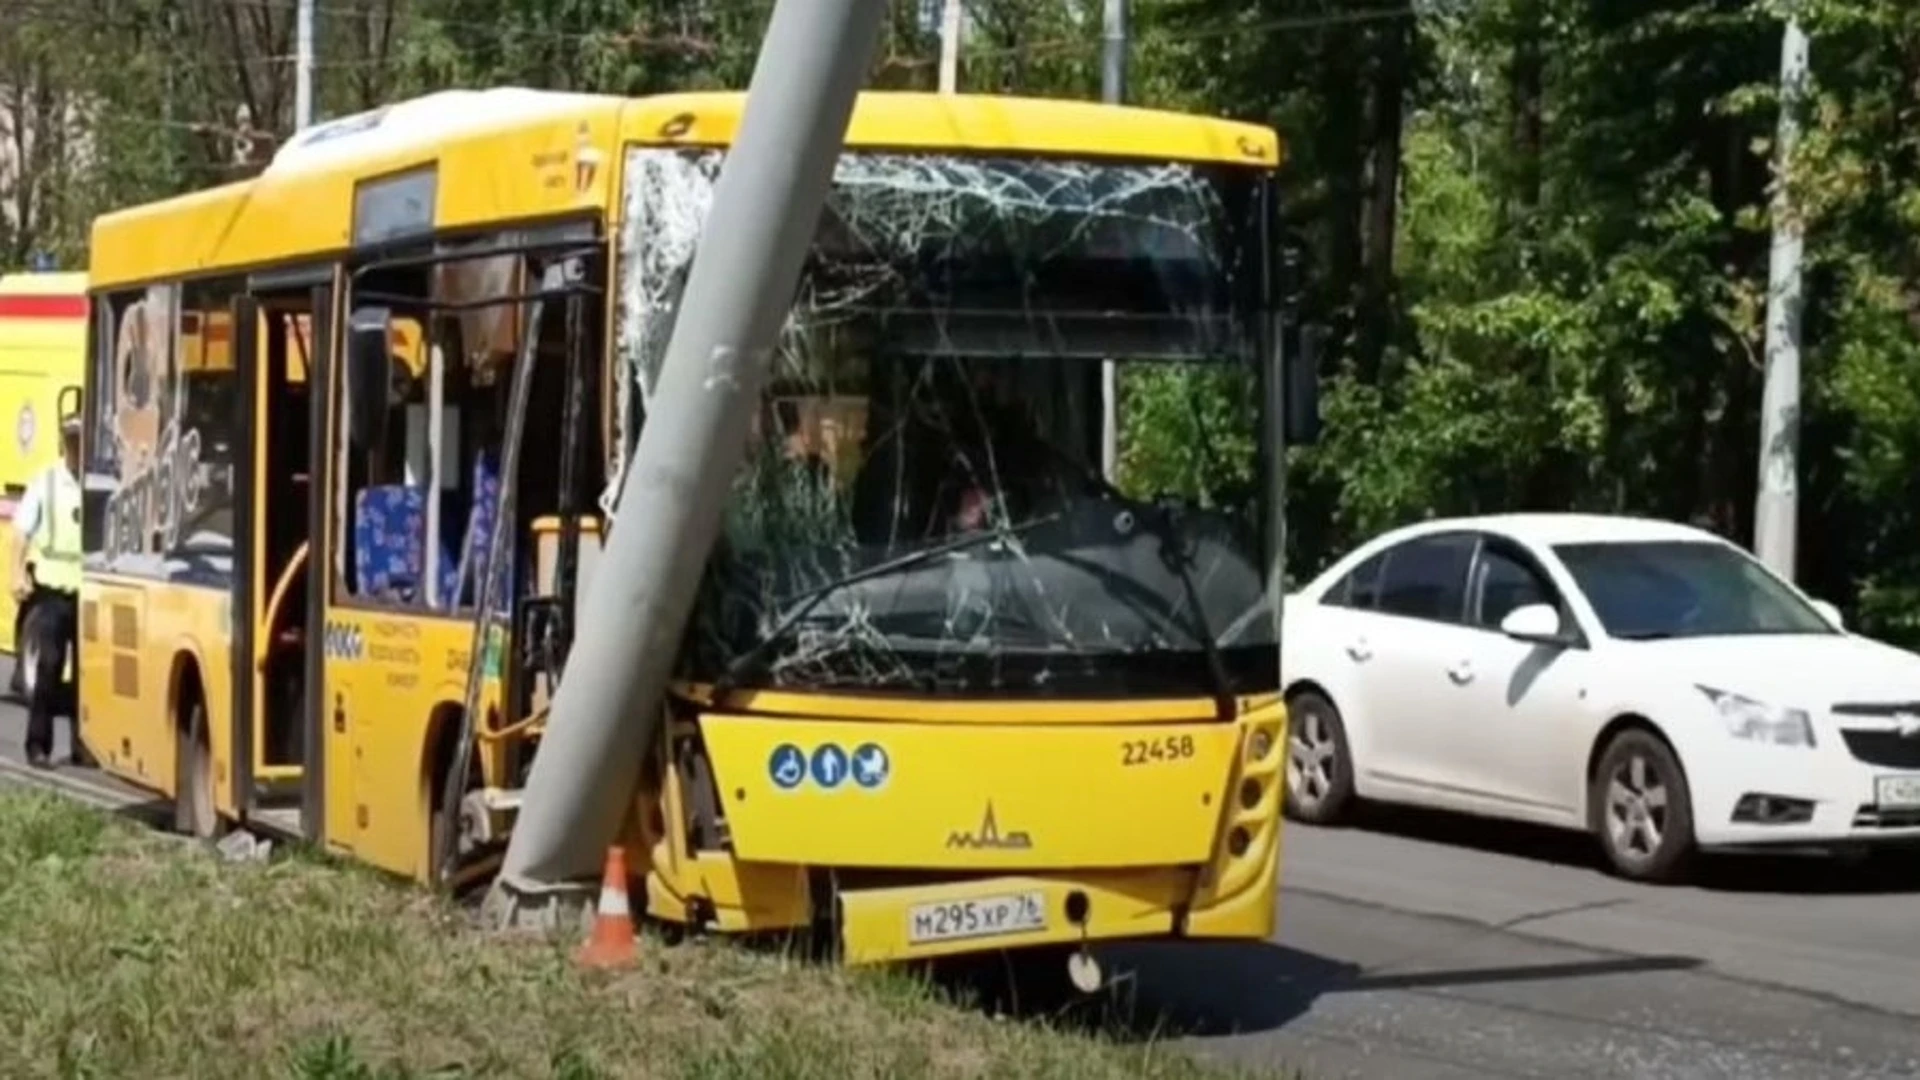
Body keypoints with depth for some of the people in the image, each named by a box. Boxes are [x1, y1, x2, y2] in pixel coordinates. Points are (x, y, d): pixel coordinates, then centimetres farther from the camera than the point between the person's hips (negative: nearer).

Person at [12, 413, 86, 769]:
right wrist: (19, 573, -11)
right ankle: (38, 745, 3)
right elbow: (22, 531, 0)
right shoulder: (44, 483, 2)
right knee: (48, 666, -2)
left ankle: (84, 743, 14)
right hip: (52, 591, -1)